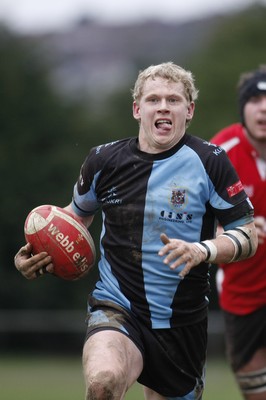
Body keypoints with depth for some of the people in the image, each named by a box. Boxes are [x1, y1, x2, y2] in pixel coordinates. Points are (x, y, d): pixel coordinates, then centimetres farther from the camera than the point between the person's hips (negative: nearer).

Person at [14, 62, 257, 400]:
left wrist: (203, 250, -23)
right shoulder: (104, 160, 0)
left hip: (181, 322, 1)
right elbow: (78, 213, 21)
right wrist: (40, 252, 3)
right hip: (115, 307, -1)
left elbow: (248, 236, -3)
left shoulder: (210, 162, -5)